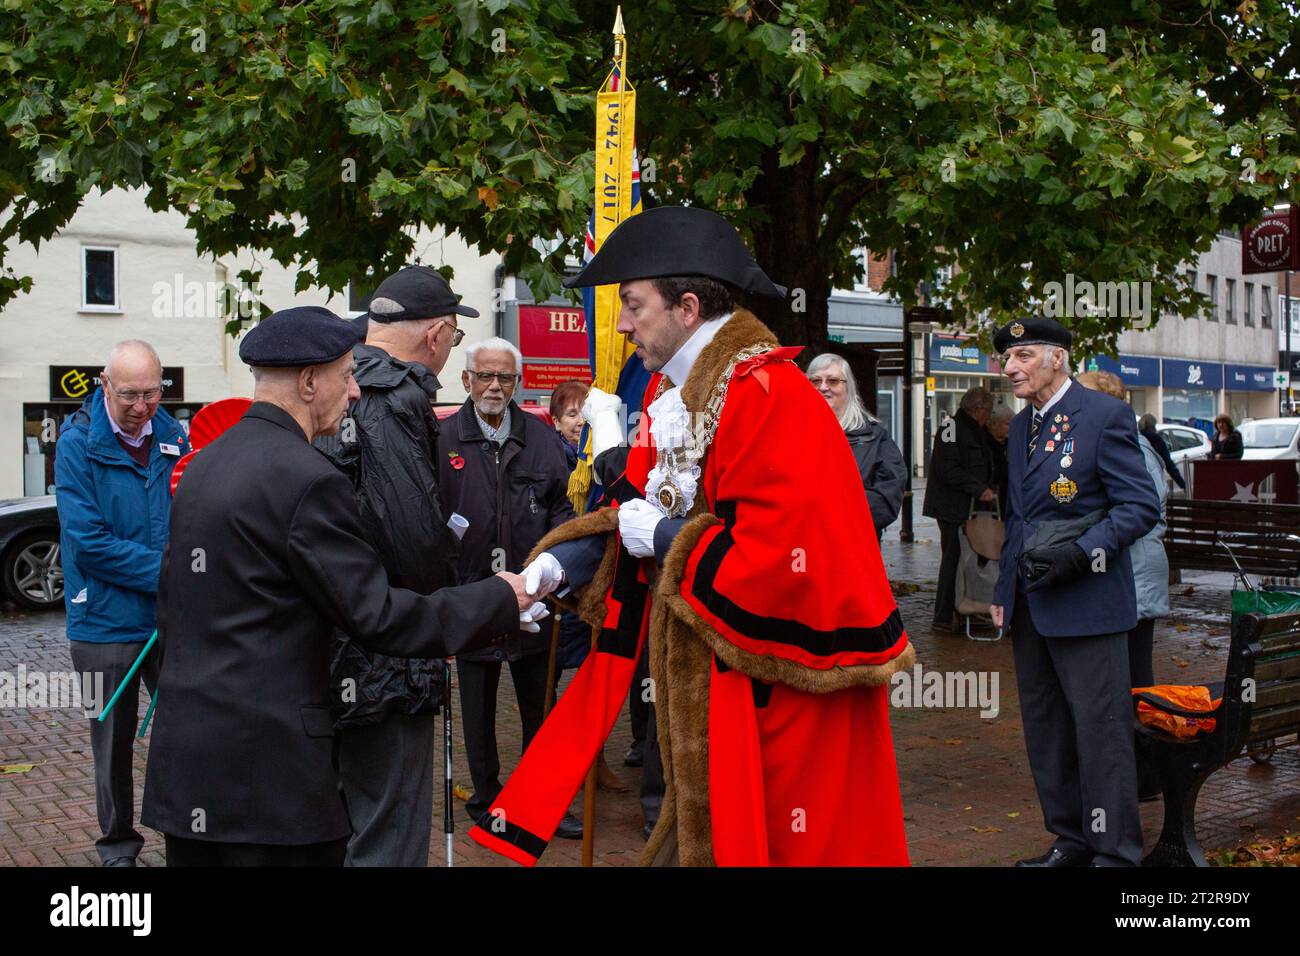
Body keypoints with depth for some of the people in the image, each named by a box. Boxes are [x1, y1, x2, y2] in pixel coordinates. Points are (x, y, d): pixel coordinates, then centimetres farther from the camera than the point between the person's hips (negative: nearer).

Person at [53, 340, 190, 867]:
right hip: (106, 621, -3)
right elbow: (89, 542, -18)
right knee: (113, 741, 12)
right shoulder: (78, 444, -12)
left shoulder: (172, 437, 1)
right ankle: (118, 842, 30)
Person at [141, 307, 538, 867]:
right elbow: (375, 615, -16)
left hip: (184, 749, 9)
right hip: (268, 765, -9)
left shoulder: (201, 465, 11)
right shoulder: (308, 479, -16)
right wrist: (499, 599, -7)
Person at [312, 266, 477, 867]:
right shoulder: (393, 401, -18)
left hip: (325, 654, 9)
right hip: (382, 669, -9)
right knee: (390, 840, 1)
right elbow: (420, 541, -25)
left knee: (338, 827, 22)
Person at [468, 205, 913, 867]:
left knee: (766, 840, 5)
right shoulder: (670, 393, 9)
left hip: (771, 682, -8)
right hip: (700, 675, 9)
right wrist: (555, 566, -3)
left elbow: (778, 552, -28)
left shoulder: (769, 397, -22)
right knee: (695, 832, 17)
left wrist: (663, 537, -16)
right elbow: (635, 503, 12)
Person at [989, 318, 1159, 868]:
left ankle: (1115, 852, 8)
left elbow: (1141, 506, -12)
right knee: (1045, 729, 14)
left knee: (1101, 729, -3)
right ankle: (1070, 840, 26)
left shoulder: (1105, 416, -8)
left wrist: (1080, 553, -22)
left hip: (1086, 601, -8)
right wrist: (1003, 588, 17)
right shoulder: (1021, 426, 16)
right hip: (1029, 605, 8)